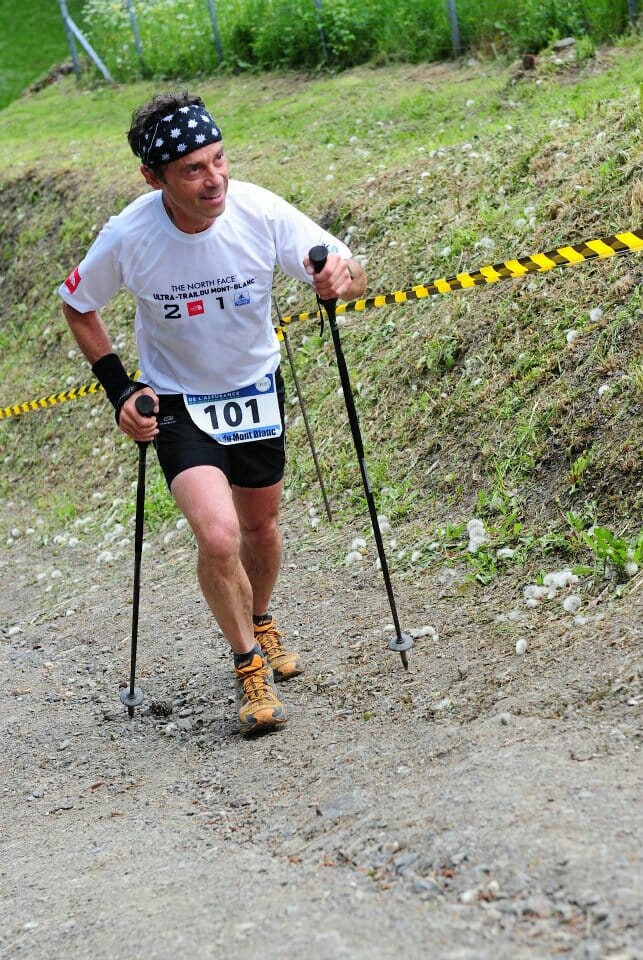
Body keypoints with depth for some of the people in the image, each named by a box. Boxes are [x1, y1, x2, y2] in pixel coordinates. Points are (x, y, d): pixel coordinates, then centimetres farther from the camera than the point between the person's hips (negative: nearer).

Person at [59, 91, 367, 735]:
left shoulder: (259, 211, -23)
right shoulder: (127, 237, -25)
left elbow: (352, 275, -14)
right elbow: (77, 307, -4)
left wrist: (340, 278, -38)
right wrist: (120, 390, -11)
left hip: (257, 390, 3)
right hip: (178, 403, -2)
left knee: (260, 526, 18)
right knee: (217, 536, -20)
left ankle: (261, 622, 49)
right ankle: (249, 664, 4)